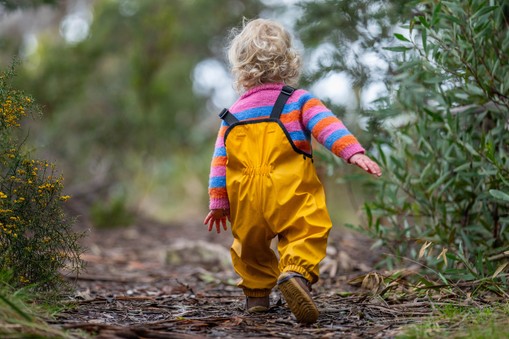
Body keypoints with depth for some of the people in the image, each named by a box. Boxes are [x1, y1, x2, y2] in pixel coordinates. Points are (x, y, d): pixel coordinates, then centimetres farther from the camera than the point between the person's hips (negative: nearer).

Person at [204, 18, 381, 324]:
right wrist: (354, 152, -23)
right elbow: (326, 125, -13)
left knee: (250, 245, 23)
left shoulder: (232, 116, 15)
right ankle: (297, 272, -35)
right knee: (306, 235, -8)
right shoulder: (299, 101, 5)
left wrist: (218, 203, 19)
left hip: (246, 205, 4)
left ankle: (257, 292, 22)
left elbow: (220, 162, 14)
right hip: (291, 196, -4)